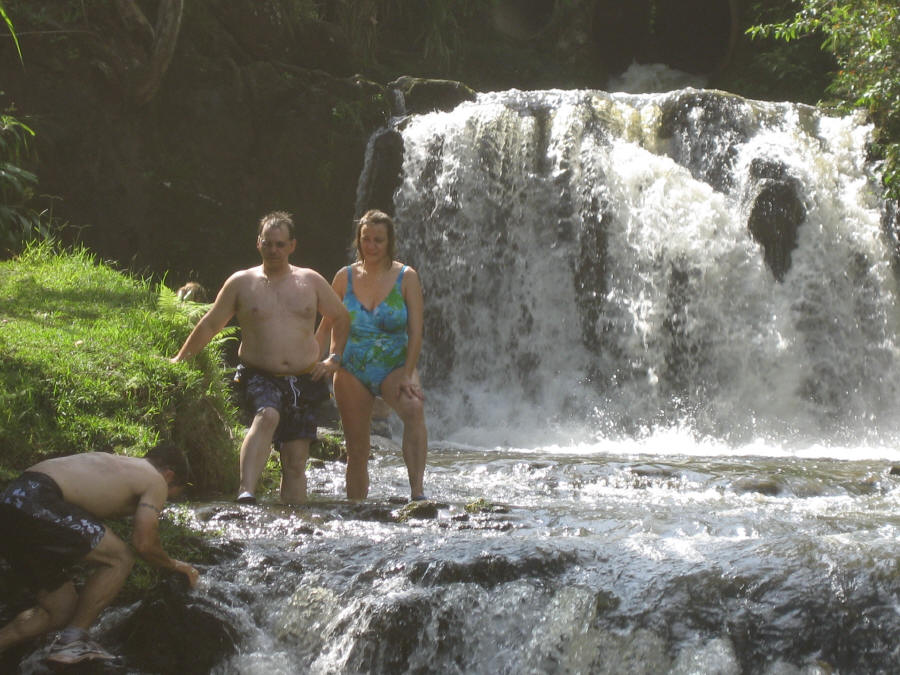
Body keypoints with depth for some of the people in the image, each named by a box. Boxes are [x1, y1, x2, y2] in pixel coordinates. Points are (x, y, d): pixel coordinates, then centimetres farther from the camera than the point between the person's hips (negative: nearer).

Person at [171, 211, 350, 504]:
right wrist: (180, 358, 11)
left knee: (296, 460, 2)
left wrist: (334, 358, 10)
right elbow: (210, 325, 11)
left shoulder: (311, 281, 9)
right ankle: (246, 493, -48)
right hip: (260, 378, -3)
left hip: (304, 381, 3)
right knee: (266, 416, -35)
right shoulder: (241, 282, 5)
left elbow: (341, 318, 21)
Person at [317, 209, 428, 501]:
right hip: (351, 370, 2)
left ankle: (417, 491, -39)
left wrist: (408, 375, -15)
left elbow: (415, 331, -6)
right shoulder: (345, 277, 3)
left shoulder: (405, 277, -2)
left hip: (394, 367, -2)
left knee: (414, 408, -32)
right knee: (356, 449, 4)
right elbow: (327, 326, 11)